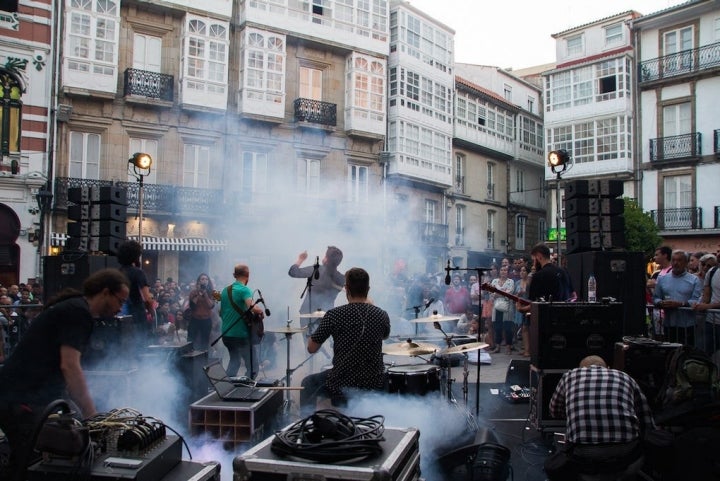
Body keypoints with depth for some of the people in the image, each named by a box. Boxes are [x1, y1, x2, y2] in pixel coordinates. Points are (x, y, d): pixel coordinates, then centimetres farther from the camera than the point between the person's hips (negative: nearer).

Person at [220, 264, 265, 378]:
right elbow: (252, 307, -29)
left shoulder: (225, 291, 10)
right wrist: (261, 311, -10)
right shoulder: (244, 290, -13)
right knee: (253, 364, 1)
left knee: (234, 361, 24)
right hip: (241, 335, -8)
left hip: (226, 334, 8)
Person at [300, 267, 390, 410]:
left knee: (308, 383, 26)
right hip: (374, 385, 3)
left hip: (342, 385, -3)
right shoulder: (382, 315, -4)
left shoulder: (334, 315, -14)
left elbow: (311, 348, -6)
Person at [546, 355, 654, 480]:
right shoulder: (625, 378, 21)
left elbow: (555, 411, 34)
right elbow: (648, 426, 20)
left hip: (582, 457, 0)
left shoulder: (570, 376, 19)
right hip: (625, 456, 0)